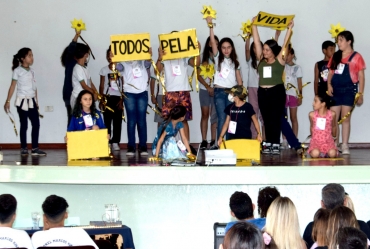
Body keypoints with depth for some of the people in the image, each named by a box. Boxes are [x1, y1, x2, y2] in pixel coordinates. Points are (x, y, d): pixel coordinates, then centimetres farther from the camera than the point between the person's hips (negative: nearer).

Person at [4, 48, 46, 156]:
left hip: (32, 101, 5)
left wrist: (36, 101, 14)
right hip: (22, 101, -5)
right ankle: (24, 148, 8)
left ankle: (35, 148, 4)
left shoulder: (31, 71, 11)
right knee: (24, 125, 0)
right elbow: (12, 86, -6)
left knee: (36, 124, -1)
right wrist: (8, 101, -11)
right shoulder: (18, 71, -5)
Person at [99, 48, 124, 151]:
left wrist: (121, 100, -4)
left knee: (117, 120, 0)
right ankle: (107, 142, 3)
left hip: (118, 98, 0)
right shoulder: (104, 70, 6)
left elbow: (123, 86, 3)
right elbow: (101, 86, 7)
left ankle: (115, 142, 5)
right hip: (107, 98, 0)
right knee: (107, 120, 0)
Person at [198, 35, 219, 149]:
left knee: (214, 115, -2)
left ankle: (213, 141, 1)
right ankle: (204, 141, 2)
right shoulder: (203, 58, 6)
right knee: (205, 114, 1)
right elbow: (198, 75, 2)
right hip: (204, 89, 1)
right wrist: (208, 87, -8)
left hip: (216, 90, -1)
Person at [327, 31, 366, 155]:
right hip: (335, 90, 4)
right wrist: (329, 85, -5)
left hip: (349, 90, -4)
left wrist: (360, 94, -5)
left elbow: (361, 76, -1)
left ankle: (345, 146, 5)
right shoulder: (335, 56, 12)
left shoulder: (356, 57, -1)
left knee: (345, 118, -1)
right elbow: (330, 72, 14)